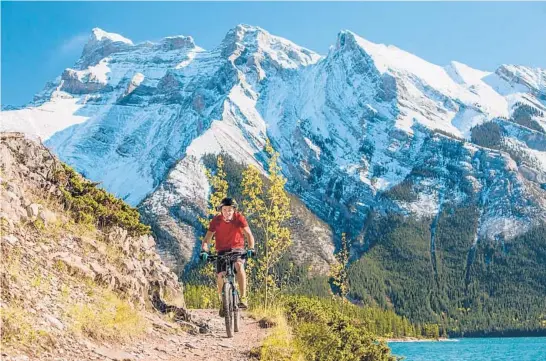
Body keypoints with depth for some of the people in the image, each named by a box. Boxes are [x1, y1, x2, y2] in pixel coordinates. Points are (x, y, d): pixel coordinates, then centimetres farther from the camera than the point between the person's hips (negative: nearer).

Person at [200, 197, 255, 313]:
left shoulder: (239, 218, -13)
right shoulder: (216, 221, -12)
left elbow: (249, 235, -19)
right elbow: (207, 239, -14)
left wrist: (251, 248, -37)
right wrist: (204, 251, -34)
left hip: (237, 248, -2)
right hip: (222, 251, 2)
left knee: (239, 265, -33)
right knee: (220, 276, -15)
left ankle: (243, 298, -30)